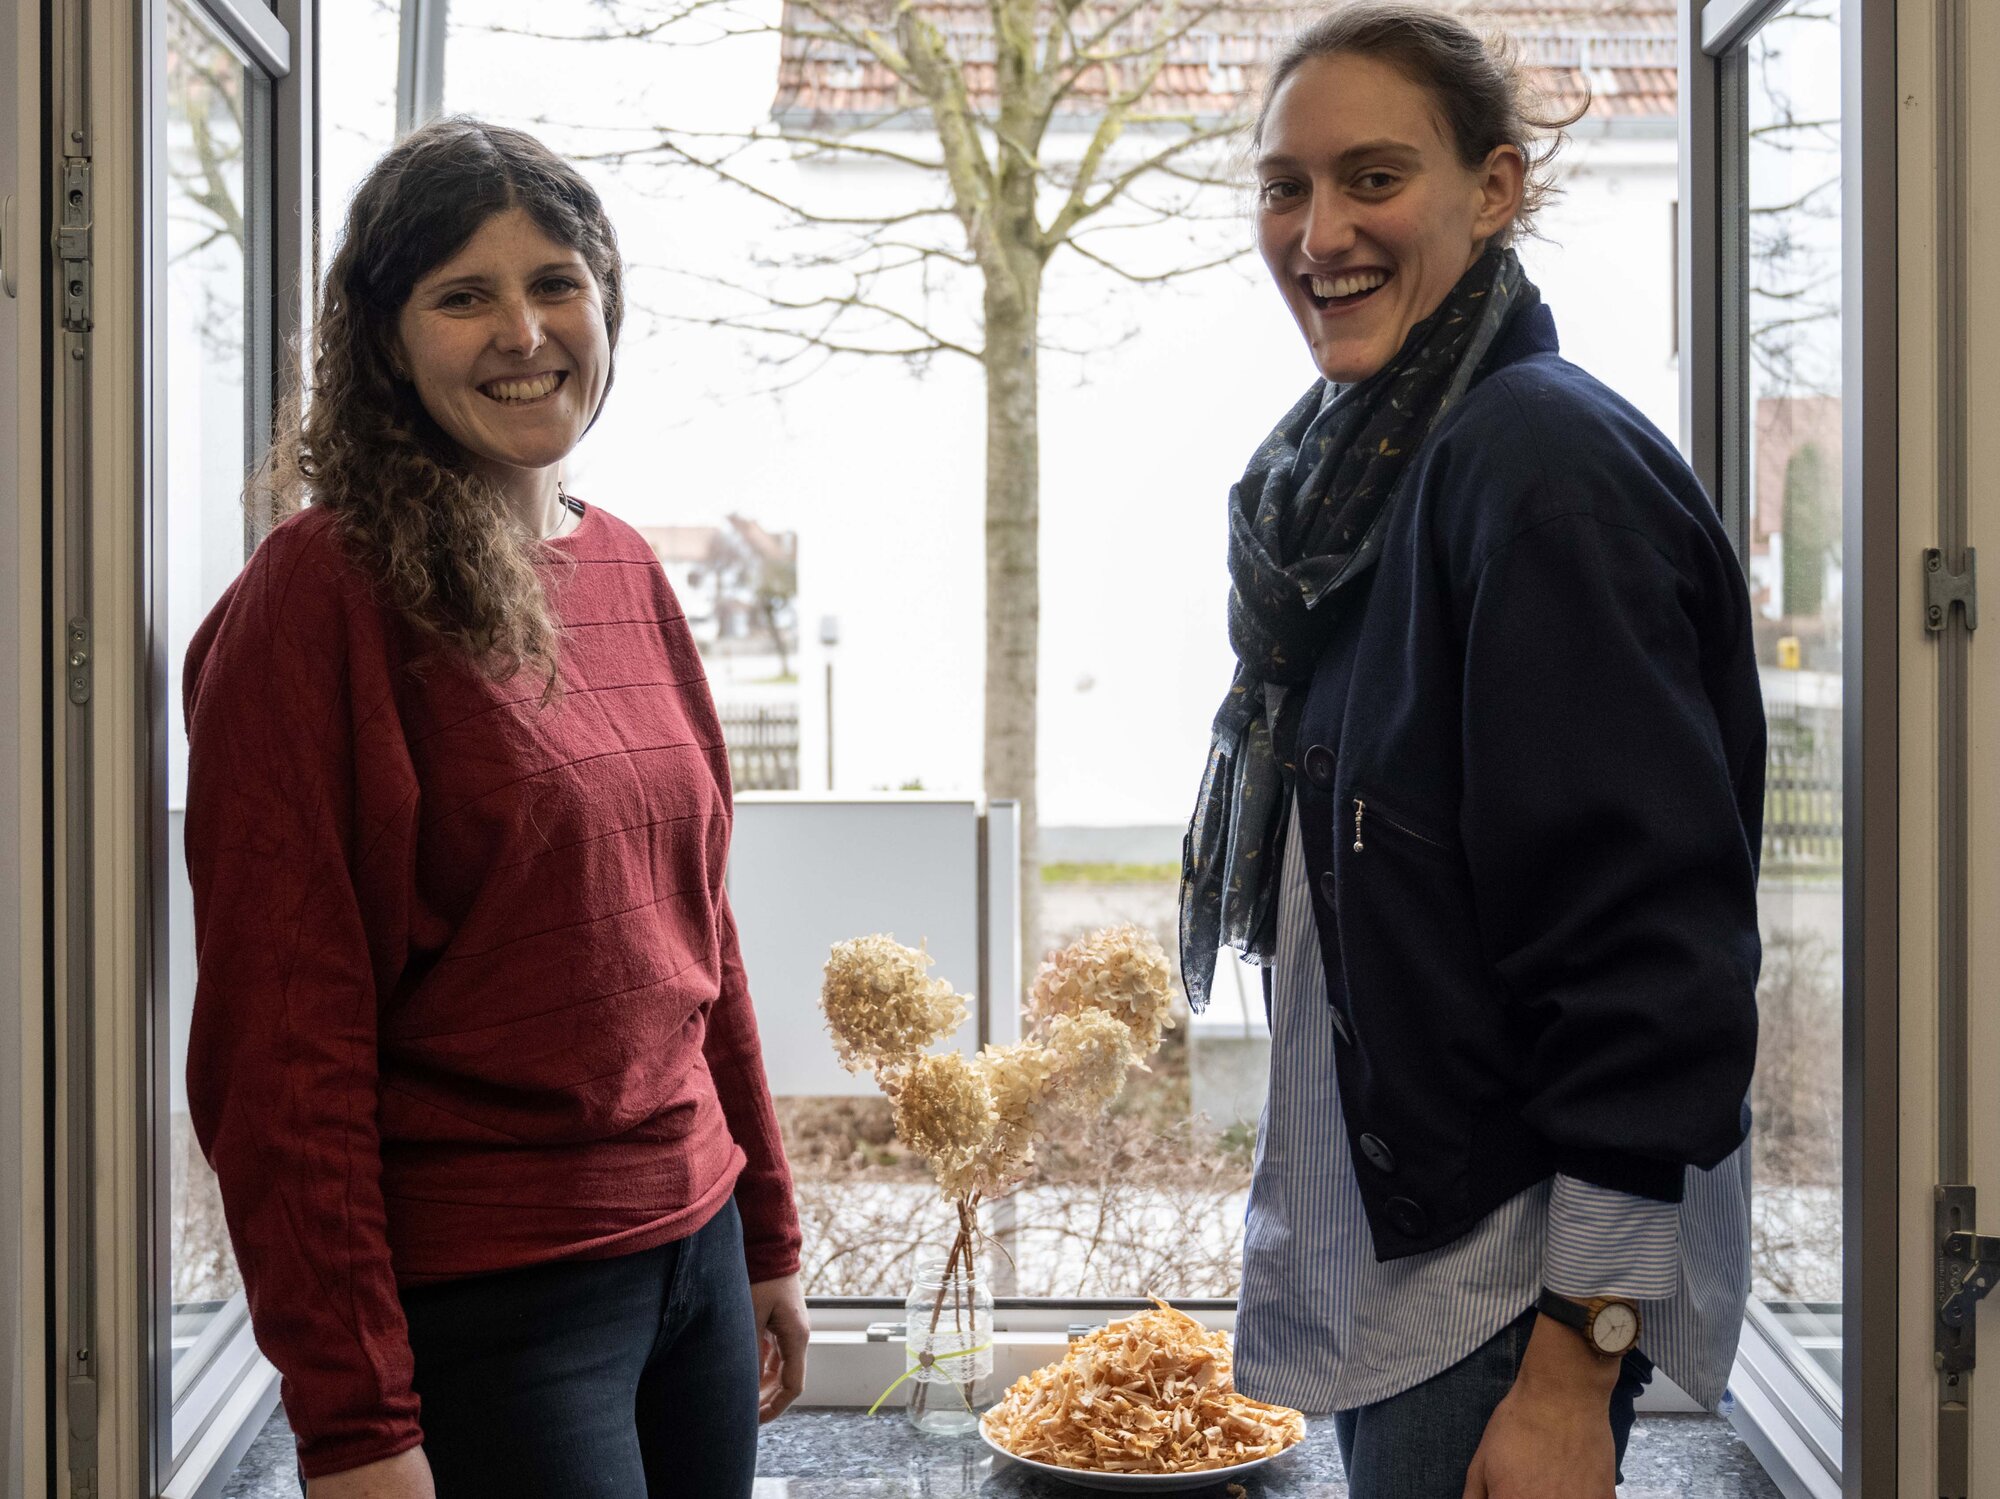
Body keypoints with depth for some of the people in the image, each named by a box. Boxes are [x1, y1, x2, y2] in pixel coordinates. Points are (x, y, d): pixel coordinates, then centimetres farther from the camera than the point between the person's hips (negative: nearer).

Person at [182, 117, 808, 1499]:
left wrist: (767, 1232, 14)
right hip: (480, 1295, -6)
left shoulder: (626, 570, 7)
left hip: (694, 1244, 7)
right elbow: (281, 1036, -14)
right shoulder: (325, 592, -13)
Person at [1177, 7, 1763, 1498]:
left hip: (1502, 1286, -8)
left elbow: (1653, 943, -22)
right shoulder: (1362, 464, 9)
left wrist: (1571, 1374, -20)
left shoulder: (1547, 464, -18)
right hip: (1383, 1240, 9)